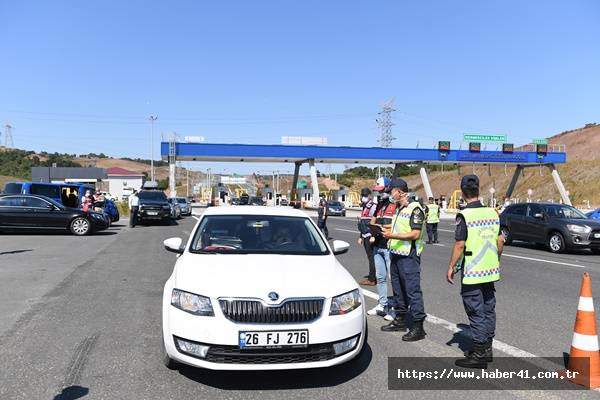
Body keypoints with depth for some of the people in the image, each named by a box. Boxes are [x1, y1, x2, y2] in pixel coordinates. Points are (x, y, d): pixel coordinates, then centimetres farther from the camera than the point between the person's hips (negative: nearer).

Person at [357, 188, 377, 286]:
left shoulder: (373, 207, -13)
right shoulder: (365, 208, 19)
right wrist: (361, 237, 25)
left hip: (371, 237, -9)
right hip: (366, 237, 9)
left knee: (372, 257, -5)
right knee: (370, 257, 14)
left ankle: (372, 279, -1)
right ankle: (372, 276, 21)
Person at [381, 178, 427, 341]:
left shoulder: (415, 209, -13)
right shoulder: (398, 209, 15)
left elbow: (415, 234, -20)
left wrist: (392, 235, -21)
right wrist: (388, 229, 13)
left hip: (409, 256, -9)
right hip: (396, 254, 10)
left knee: (413, 290, -5)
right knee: (398, 289, 17)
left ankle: (418, 326, 2)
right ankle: (400, 320, 30)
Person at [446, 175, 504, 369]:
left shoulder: (464, 215, -16)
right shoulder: (492, 212, 4)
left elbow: (460, 245, -17)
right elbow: (500, 240, 9)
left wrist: (451, 267, -8)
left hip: (472, 273, -7)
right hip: (490, 271, 7)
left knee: (476, 313, 0)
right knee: (489, 309, 15)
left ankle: (479, 355, 7)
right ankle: (487, 349, 27)